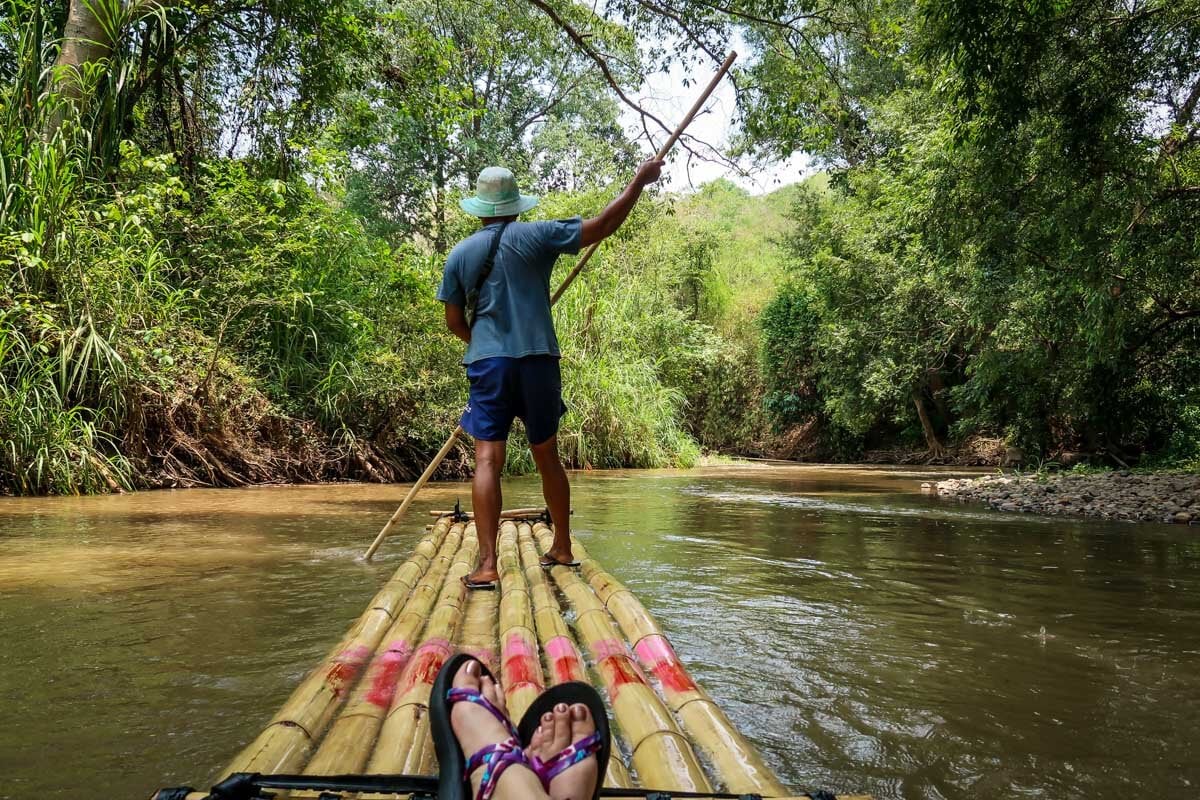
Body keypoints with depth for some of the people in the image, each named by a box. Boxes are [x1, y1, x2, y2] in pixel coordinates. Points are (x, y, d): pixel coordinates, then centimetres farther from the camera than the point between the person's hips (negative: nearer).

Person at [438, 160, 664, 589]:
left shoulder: (460, 254, 5)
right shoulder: (537, 236, 0)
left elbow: (454, 322, 10)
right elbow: (603, 225, -1)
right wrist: (640, 181, 10)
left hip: (488, 363, 0)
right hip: (538, 361, 1)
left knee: (487, 461, -4)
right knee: (547, 457, 14)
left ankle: (486, 565, -12)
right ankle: (562, 548, 26)